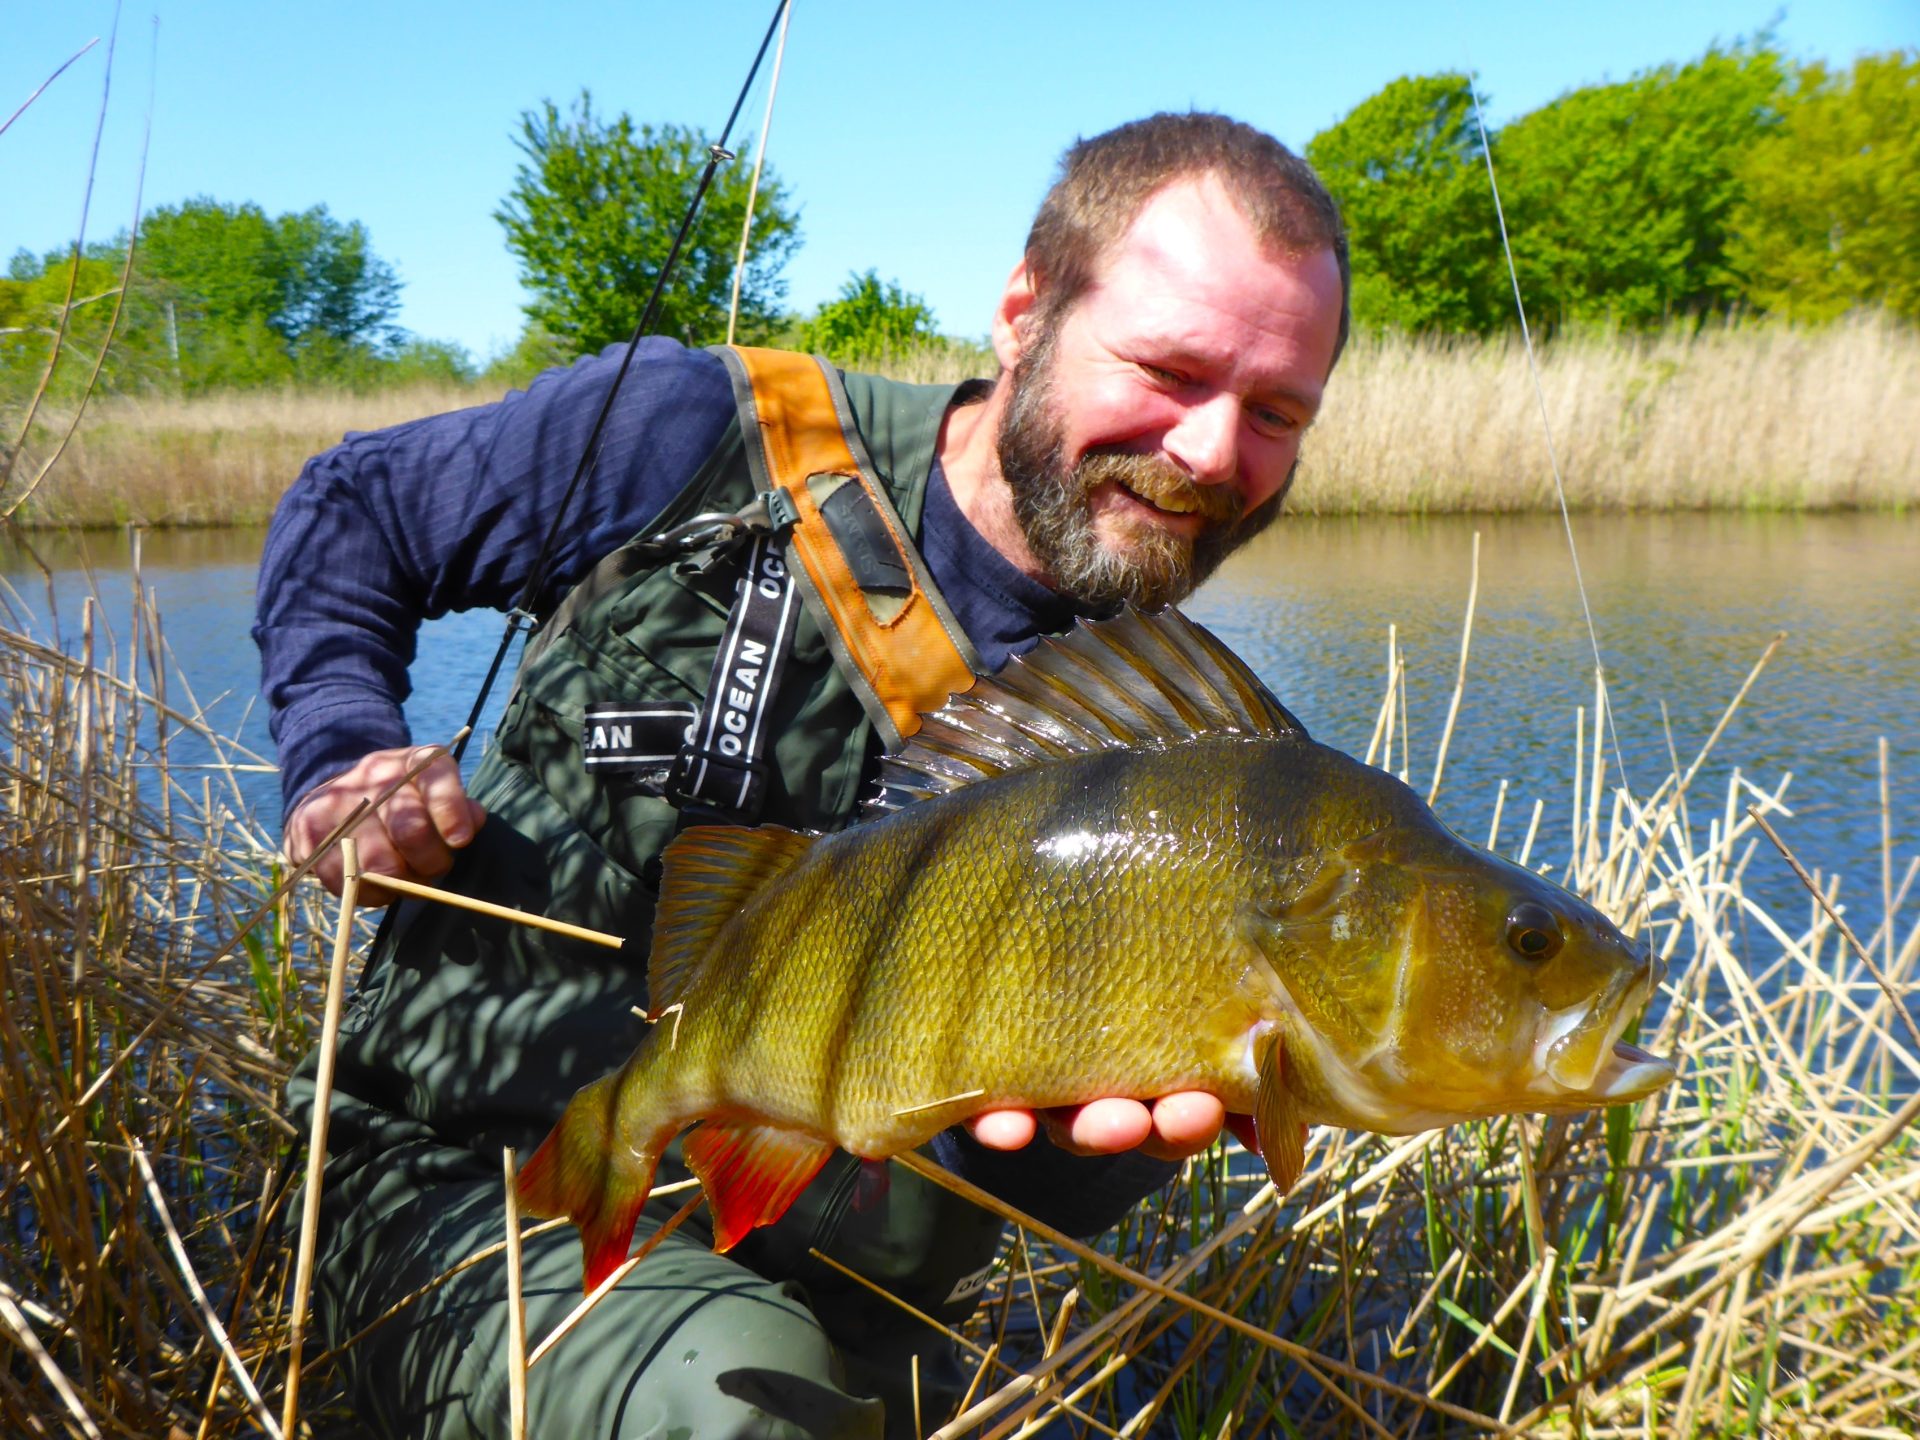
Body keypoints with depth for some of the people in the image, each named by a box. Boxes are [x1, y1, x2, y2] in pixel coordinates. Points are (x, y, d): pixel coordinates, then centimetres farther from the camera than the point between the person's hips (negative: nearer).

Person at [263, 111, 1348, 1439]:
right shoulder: (697, 439, -11)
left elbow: (1050, 1197, -5)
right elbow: (349, 507, 6)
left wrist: (1081, 1132, -29)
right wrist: (341, 756, -10)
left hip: (824, 1281, 3)